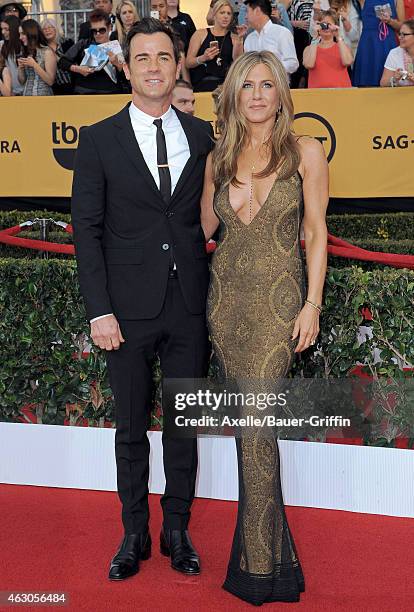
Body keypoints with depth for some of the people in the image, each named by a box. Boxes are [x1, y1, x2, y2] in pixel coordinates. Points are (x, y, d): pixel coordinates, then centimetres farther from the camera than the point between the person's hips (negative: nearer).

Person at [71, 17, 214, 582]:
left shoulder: (204, 136, 6)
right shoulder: (99, 140, 1)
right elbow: (87, 230, -2)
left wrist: (214, 294, 0)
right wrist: (100, 310, -9)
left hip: (190, 307, 2)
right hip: (130, 308, -1)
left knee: (184, 424, 11)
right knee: (131, 428, 10)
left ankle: (178, 531, 28)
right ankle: (135, 536, 26)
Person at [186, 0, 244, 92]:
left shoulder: (234, 37, 13)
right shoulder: (200, 34, 8)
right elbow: (188, 63, 3)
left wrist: (239, 40, -13)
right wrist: (203, 58, -15)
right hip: (201, 84, -1)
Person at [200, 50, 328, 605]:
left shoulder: (306, 153, -1)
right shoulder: (218, 158, 9)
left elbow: (315, 232, -1)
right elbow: (203, 228, 14)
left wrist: (312, 304, -6)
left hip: (278, 299, -4)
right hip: (226, 294, 4)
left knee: (255, 422, -10)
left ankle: (260, 563, 2)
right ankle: (265, 533, 25)